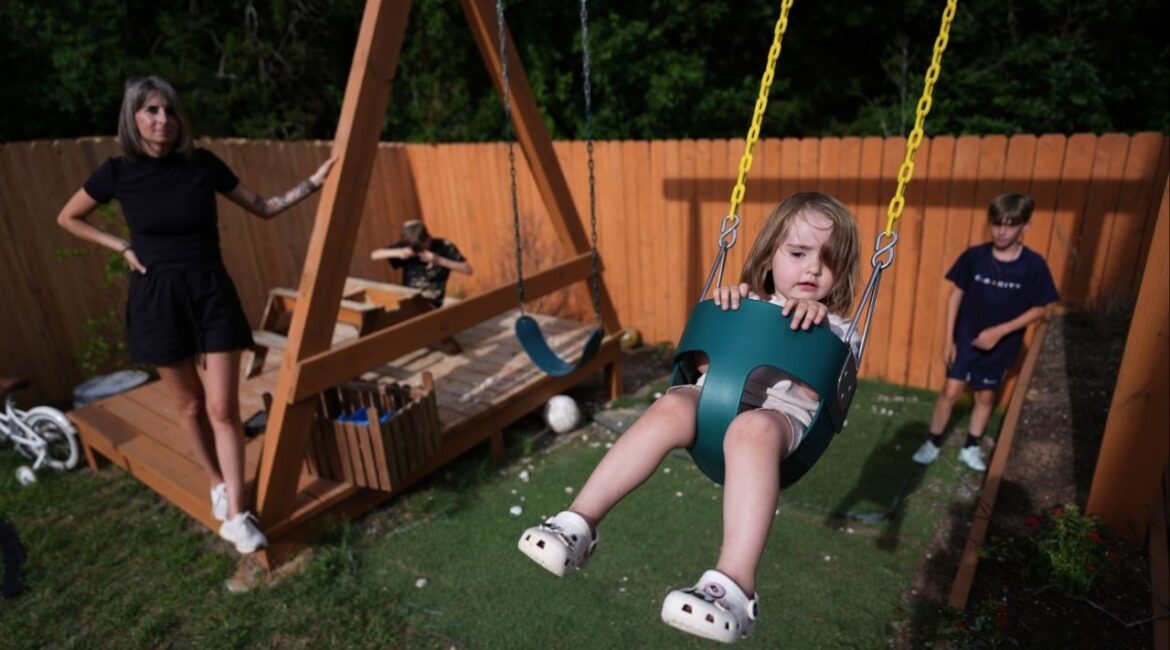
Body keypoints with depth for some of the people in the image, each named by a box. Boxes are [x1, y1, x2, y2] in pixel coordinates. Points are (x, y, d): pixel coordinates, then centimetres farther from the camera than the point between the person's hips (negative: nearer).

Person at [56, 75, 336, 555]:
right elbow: (68, 219, 13)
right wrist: (123, 248, 0)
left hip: (212, 292, 0)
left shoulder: (203, 164, -3)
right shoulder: (118, 171, -4)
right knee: (190, 405, 12)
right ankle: (217, 484, 33)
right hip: (157, 297, 0)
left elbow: (263, 208, 5)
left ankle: (236, 516, 0)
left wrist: (314, 182, -4)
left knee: (223, 407, -5)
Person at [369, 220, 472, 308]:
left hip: (433, 304, -3)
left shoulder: (443, 246, -7)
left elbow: (468, 270, -15)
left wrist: (439, 260, -22)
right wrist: (397, 252, -19)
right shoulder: (405, 246, 1)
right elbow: (374, 255, -2)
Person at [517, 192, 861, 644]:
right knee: (670, 408, -30)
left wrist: (815, 329, -14)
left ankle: (733, 585, -47)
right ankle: (579, 523, -28)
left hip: (782, 413, -3)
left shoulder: (835, 330, 13)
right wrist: (723, 312, 3)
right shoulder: (745, 304, 20)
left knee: (751, 431, -39)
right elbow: (706, 361, 16)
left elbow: (816, 391, -3)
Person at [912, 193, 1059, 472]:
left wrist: (1000, 331, -17)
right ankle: (932, 443, 18)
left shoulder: (1033, 265, -14)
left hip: (1001, 344, 0)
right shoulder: (974, 256, -12)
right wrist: (948, 338, -6)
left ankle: (971, 448, 32)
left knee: (986, 396, 14)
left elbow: (1039, 308, -6)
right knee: (951, 391, -1)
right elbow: (956, 295, -4)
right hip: (966, 338, 0)